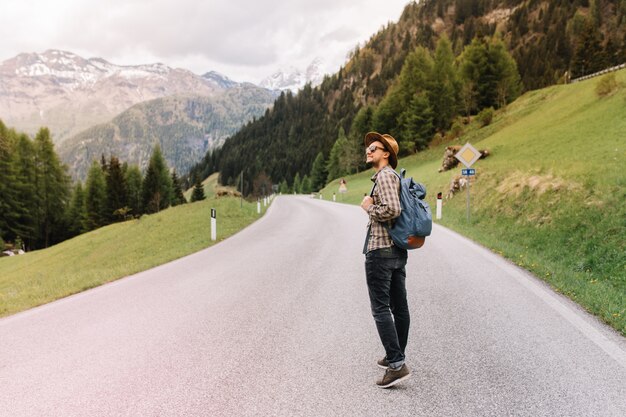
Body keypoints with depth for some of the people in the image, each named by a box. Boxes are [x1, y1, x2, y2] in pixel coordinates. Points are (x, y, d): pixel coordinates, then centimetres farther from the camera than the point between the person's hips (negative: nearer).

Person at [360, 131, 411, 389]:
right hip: (397, 251, 10)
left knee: (381, 308, -8)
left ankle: (396, 364, -10)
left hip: (380, 250, -10)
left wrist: (369, 207, -10)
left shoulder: (385, 175, -13)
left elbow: (392, 210, -26)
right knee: (399, 306, 13)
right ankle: (395, 357, 25)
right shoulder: (395, 176, 18)